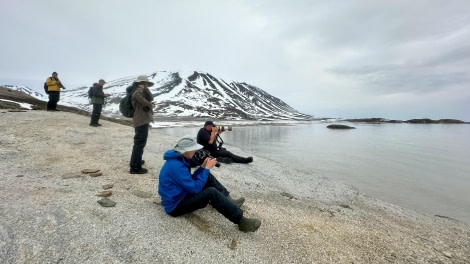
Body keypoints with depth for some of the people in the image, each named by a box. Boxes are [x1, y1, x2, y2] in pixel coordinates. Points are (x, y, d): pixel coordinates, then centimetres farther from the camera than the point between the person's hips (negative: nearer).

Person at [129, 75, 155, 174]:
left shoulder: (141, 91, 22)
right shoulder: (139, 89, -7)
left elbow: (151, 98, 10)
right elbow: (137, 96, -31)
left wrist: (145, 88, 2)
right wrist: (149, 104, -23)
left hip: (142, 120, 11)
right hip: (141, 120, -11)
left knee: (140, 142, 23)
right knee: (140, 142, -10)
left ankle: (137, 160, 39)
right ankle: (135, 167, -7)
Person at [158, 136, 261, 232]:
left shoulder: (179, 159, 1)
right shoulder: (176, 165, -29)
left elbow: (190, 180, 9)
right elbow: (195, 188, -26)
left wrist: (203, 167, -5)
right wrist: (207, 168, -19)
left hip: (182, 193, 10)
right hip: (175, 205, -10)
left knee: (209, 177, 6)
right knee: (211, 192, -26)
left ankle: (228, 201, 10)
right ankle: (241, 221, -21)